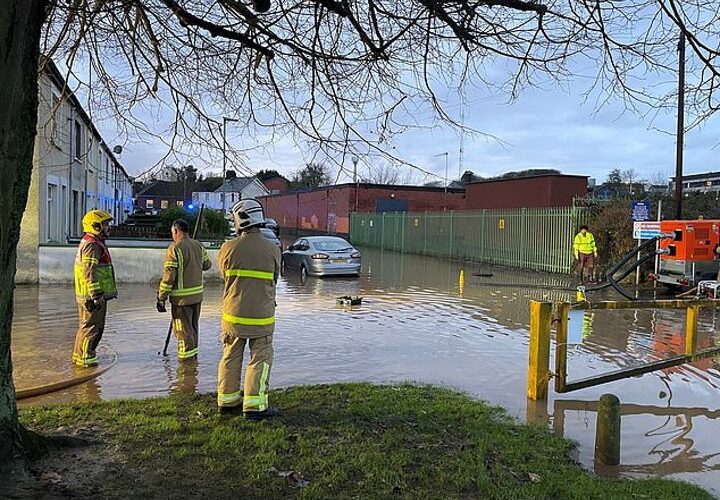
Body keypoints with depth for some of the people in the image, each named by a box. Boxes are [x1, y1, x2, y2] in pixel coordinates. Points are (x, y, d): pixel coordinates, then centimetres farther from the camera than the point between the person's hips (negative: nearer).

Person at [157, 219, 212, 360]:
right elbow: (207, 265, 17)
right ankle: (193, 352, 31)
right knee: (193, 327, 20)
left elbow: (169, 275, -17)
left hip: (182, 297, -6)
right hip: (198, 294, 7)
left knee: (183, 329, 4)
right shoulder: (198, 245, 4)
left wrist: (161, 297, -11)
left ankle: (186, 357, 10)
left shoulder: (175, 248, -15)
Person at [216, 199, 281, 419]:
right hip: (261, 317, -2)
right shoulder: (272, 250, -9)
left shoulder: (228, 249, -7)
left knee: (230, 357, 17)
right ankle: (254, 405, 7)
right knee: (260, 360, 7)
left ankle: (227, 399, 27)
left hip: (233, 314, 2)